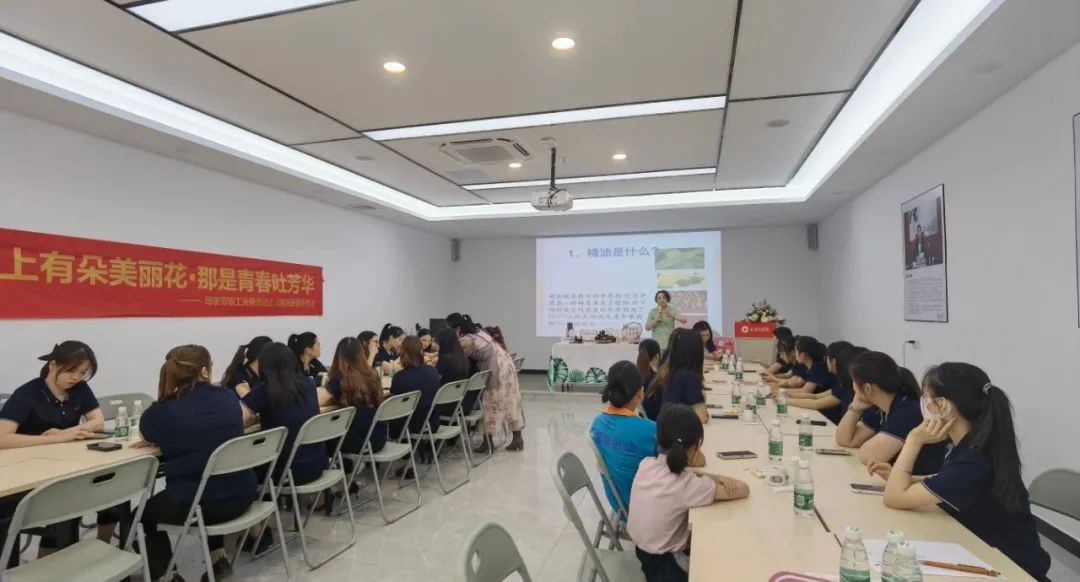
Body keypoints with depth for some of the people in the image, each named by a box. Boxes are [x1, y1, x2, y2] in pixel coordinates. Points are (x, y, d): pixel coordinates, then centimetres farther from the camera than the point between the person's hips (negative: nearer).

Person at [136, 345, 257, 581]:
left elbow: (149, 438, 14)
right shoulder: (228, 398, -3)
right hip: (240, 497, 3)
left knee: (146, 511, 30)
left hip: (193, 505, -3)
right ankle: (218, 556, 34)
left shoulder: (160, 412, -11)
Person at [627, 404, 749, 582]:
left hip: (642, 552, 6)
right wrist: (717, 478, -4)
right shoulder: (687, 485, -27)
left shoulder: (646, 464, -11)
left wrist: (714, 477, -9)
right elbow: (743, 489, -20)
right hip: (664, 565, -6)